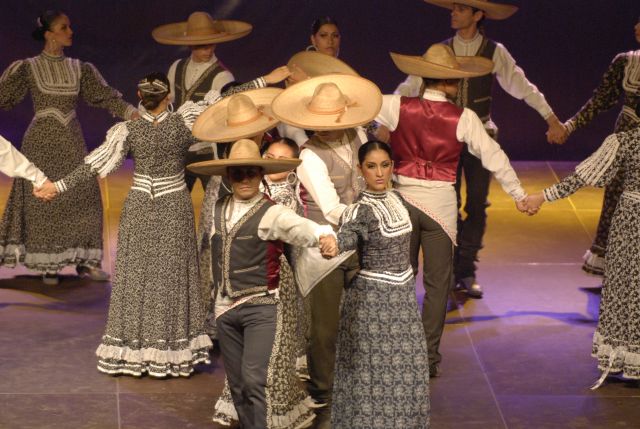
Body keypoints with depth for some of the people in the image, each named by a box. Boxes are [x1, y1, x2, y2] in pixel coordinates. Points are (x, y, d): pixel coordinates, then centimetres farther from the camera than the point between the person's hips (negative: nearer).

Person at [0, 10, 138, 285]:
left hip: (71, 141, 4)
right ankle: (48, 265, 7)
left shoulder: (79, 69, 9)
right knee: (43, 199, -2)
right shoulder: (28, 69, -1)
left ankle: (83, 261, 7)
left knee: (83, 196, -1)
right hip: (42, 141, -4)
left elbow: (106, 96, 3)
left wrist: (135, 114, -8)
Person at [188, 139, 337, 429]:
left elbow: (308, 230, -23)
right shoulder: (218, 210, 8)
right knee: (237, 384, 11)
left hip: (262, 306, -6)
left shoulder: (272, 213, -10)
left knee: (256, 379, -16)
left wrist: (326, 237, -44)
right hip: (226, 307, 6)